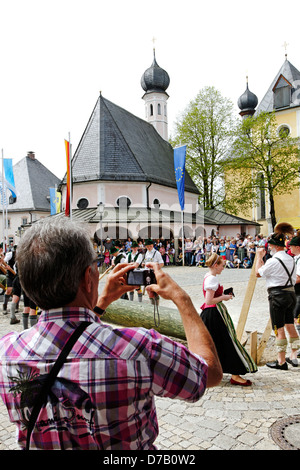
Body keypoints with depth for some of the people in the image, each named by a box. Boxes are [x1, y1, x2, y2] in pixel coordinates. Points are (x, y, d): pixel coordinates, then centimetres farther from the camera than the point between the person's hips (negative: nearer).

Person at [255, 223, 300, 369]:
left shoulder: (274, 260, -18)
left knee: (279, 329, 1)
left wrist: (259, 256, 4)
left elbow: (258, 273, -5)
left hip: (278, 296, -8)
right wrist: (262, 257, 21)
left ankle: (281, 361, 10)